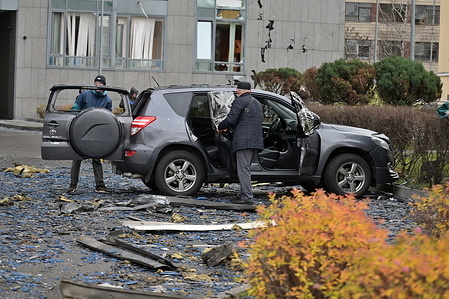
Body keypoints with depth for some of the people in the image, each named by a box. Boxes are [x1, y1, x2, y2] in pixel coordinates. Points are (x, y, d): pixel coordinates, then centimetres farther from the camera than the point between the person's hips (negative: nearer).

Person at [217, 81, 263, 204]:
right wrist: (229, 127, 28)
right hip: (257, 140, 9)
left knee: (243, 169, -9)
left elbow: (231, 119, -13)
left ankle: (247, 197, -13)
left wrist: (220, 127, 8)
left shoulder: (239, 101, -5)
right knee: (245, 168, 15)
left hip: (244, 140, -9)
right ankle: (242, 194, 18)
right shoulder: (257, 103, 23)